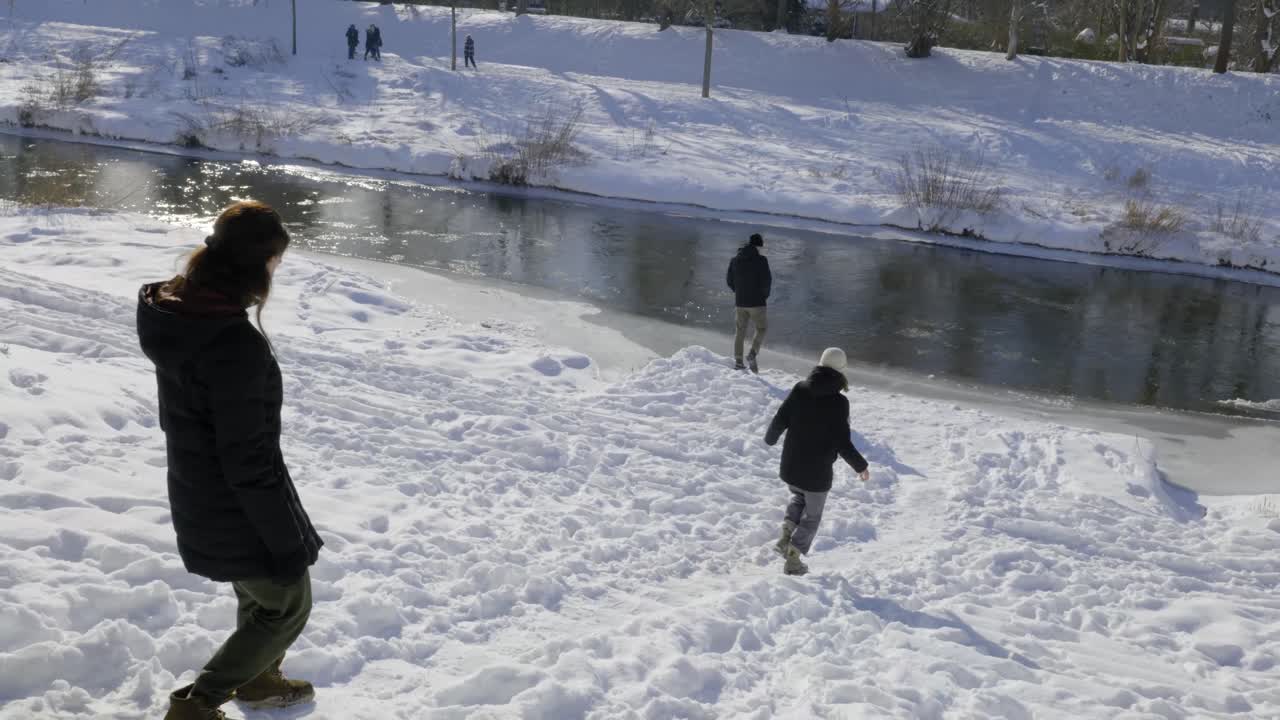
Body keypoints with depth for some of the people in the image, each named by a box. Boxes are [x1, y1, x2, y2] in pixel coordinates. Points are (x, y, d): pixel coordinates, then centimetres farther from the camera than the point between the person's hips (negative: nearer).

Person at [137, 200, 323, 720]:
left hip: (197, 497, 9)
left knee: (259, 592, 30)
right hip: (237, 513, -9)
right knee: (287, 604, 16)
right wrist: (287, 542, -16)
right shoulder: (234, 342, -33)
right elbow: (249, 460, -28)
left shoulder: (174, 311, -4)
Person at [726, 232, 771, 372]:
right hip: (757, 302, -5)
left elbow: (729, 279, 9)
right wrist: (765, 296, 4)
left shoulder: (735, 260, 5)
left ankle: (738, 360, 9)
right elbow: (767, 280, -12)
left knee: (740, 330, 12)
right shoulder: (761, 260, -11)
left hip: (740, 302, 5)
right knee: (761, 328, 10)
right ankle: (752, 354, -8)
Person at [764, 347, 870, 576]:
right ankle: (793, 558, 15)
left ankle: (786, 535, 13)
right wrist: (860, 465, -2)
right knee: (812, 515, 16)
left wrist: (770, 438, 20)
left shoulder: (799, 389, -6)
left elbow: (780, 420, -1)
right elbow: (842, 443, -17)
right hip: (817, 472, -4)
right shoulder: (838, 402, -18)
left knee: (799, 497, 32)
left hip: (789, 467, 4)